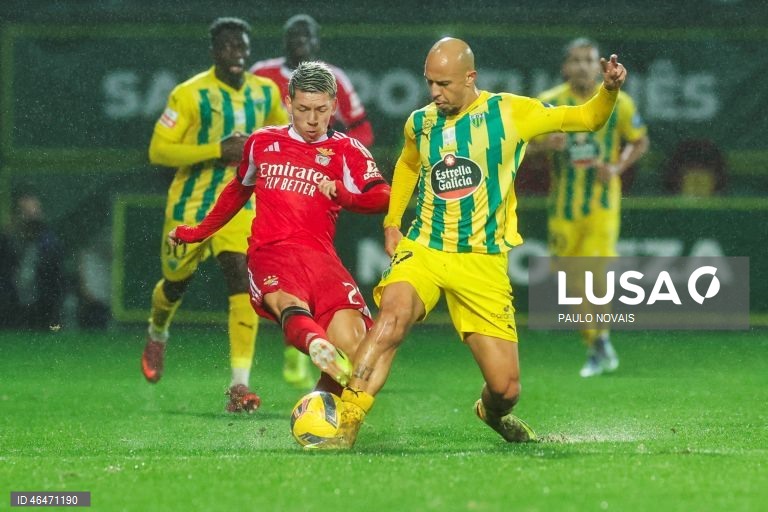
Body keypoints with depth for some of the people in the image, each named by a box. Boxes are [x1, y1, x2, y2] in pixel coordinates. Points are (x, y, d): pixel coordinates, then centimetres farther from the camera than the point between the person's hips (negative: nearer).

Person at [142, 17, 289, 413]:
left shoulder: (265, 92, 2)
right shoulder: (190, 95, -13)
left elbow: (281, 130, 24)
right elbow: (158, 150, -17)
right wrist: (220, 150, -25)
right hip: (191, 202, -2)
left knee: (242, 277, -19)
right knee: (177, 281, 15)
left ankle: (240, 384, -22)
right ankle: (157, 334, 53)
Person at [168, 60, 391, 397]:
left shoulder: (346, 151, 14)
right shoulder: (263, 142, 23)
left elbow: (383, 198, -2)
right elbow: (238, 190, 42)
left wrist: (342, 194, -21)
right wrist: (198, 232, 51)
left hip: (319, 257, 0)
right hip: (270, 255, 0)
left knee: (352, 350, -25)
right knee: (289, 305, -39)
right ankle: (319, 347, -72)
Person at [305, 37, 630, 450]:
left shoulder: (509, 113, -1)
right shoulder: (420, 123, 8)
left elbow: (586, 119, 3)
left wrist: (609, 90, -16)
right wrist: (392, 222, 24)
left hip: (482, 263, -1)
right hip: (423, 249, 1)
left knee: (505, 388, -4)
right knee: (392, 313, -33)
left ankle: (493, 413, 36)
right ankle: (345, 427, -34)